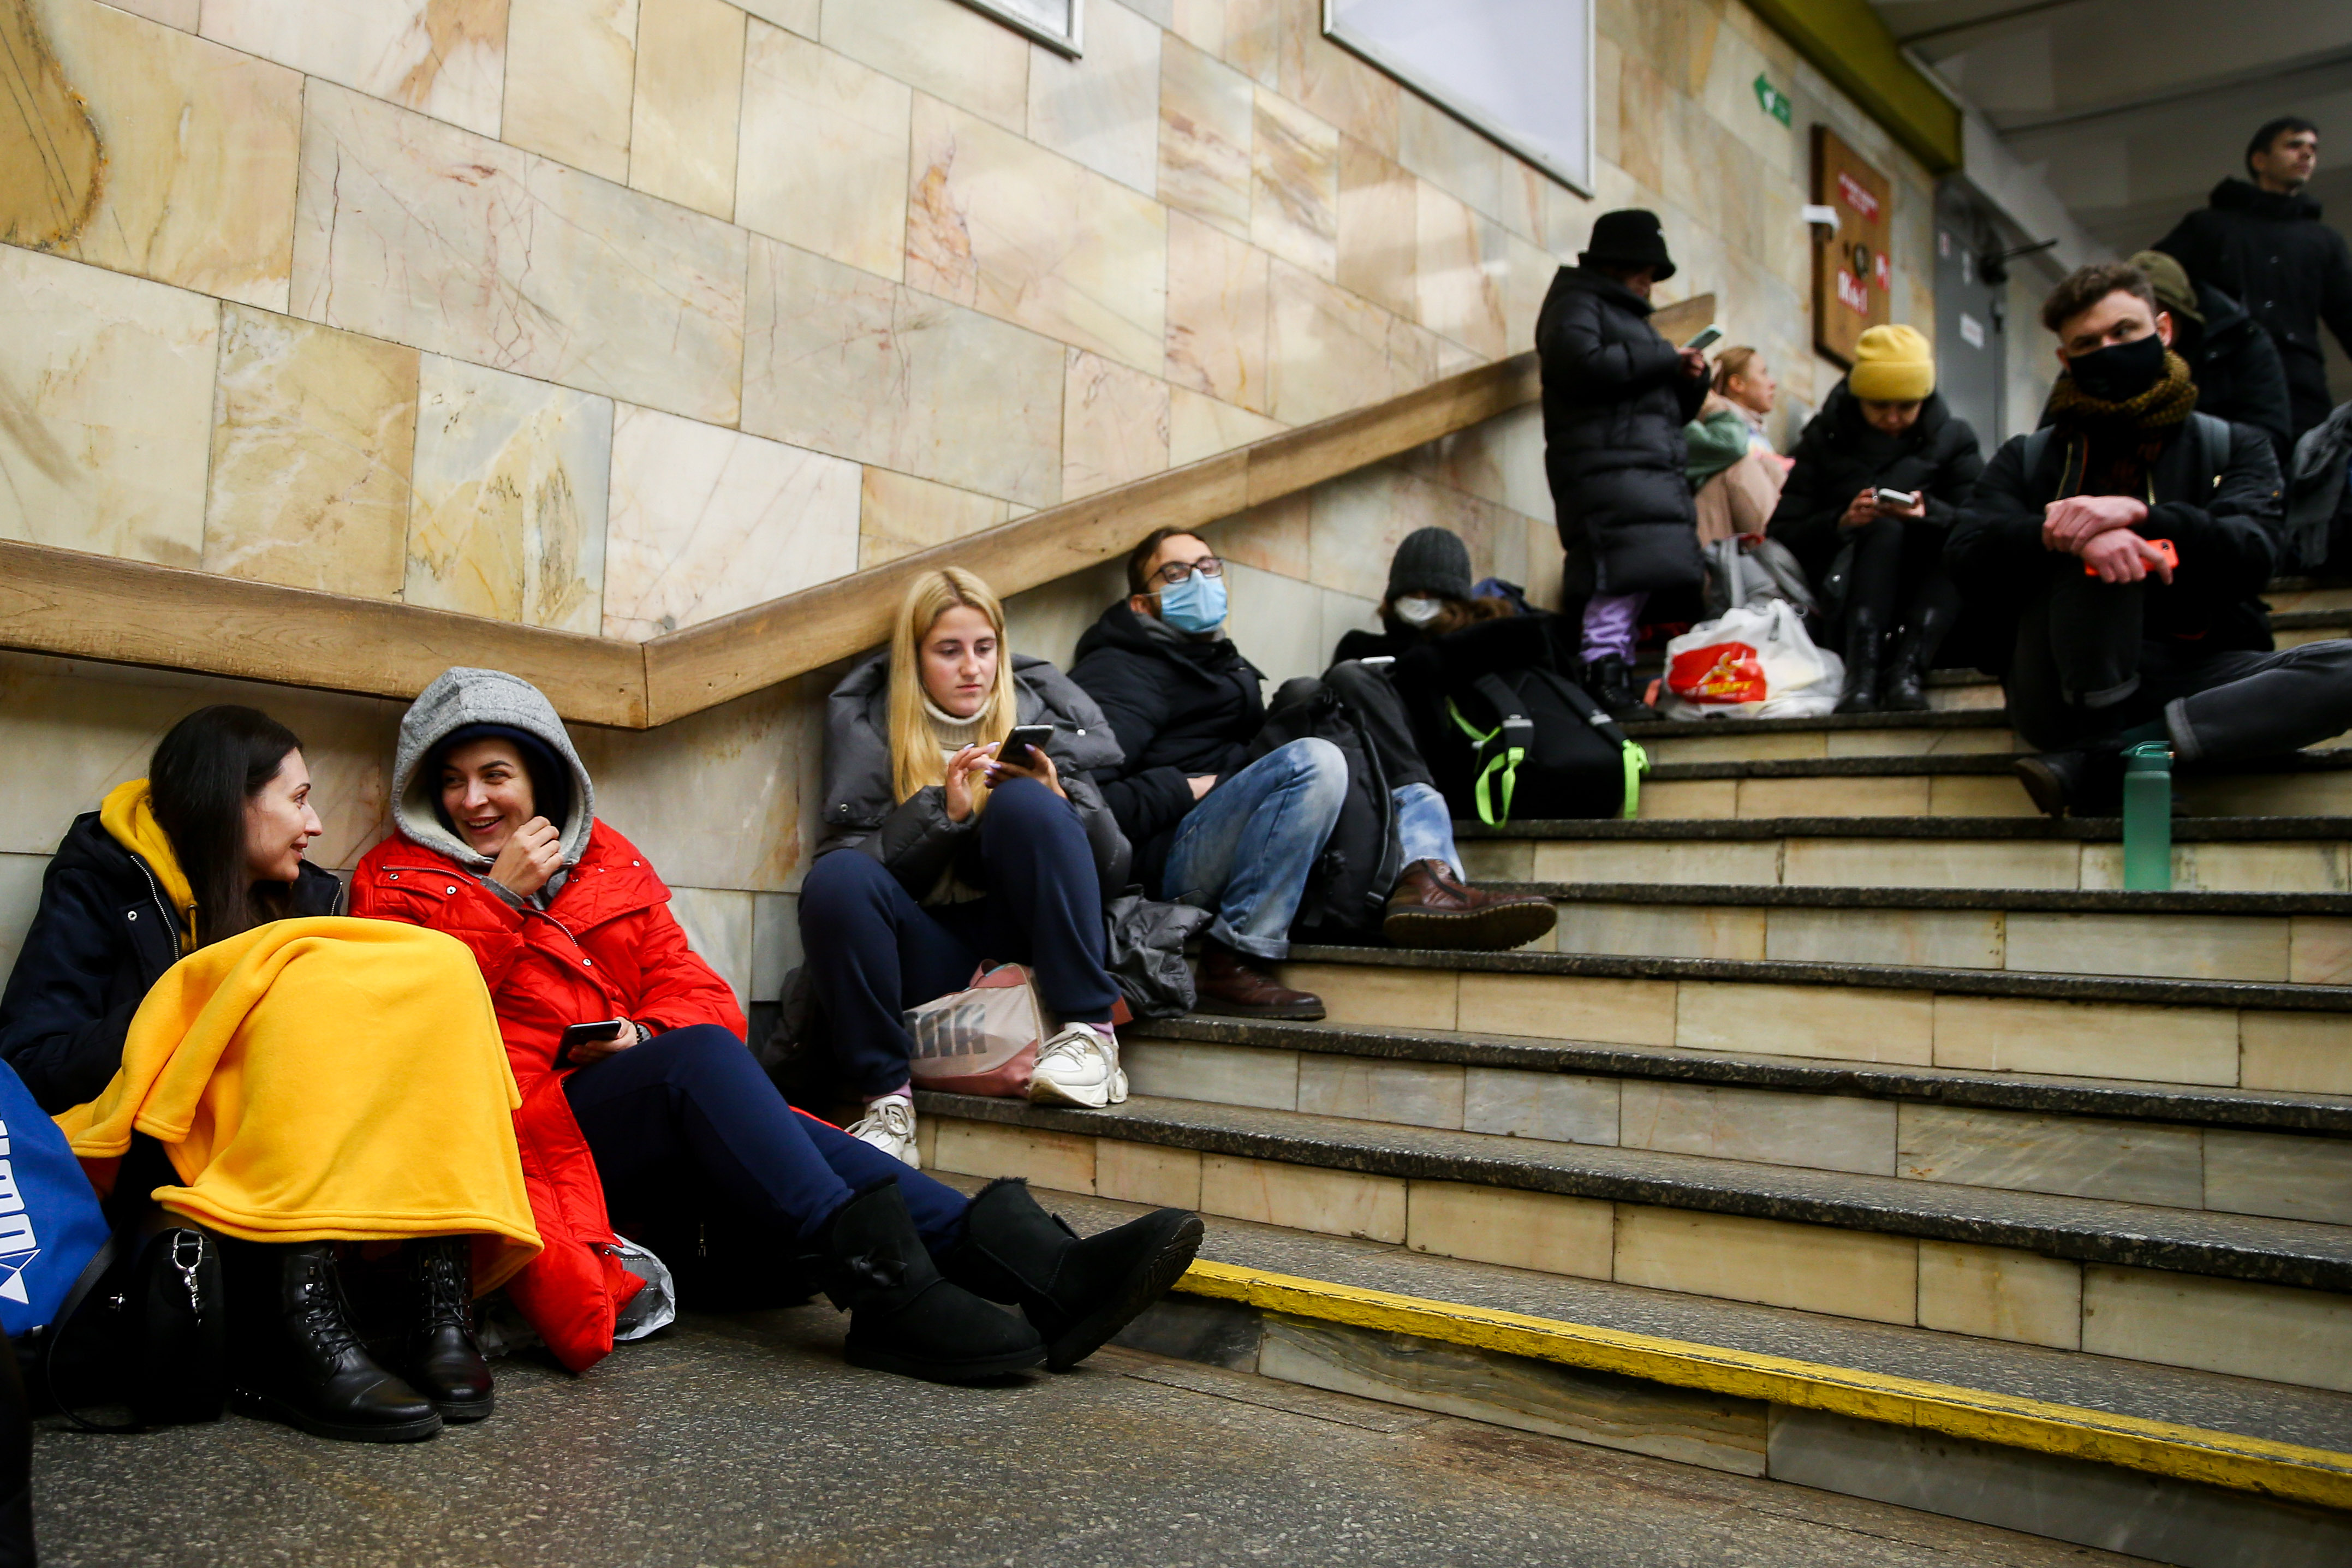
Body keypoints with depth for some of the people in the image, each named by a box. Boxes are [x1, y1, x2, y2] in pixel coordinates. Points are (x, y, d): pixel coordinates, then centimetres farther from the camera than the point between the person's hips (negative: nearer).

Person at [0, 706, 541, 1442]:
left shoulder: (312, 897, 19)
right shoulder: (101, 885, 5)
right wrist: (201, 1018, -16)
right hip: (156, 1161, -4)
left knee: (440, 972, -18)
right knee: (307, 988, -28)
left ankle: (441, 1301, -34)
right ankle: (300, 1328, -44)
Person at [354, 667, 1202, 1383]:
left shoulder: (608, 862, 21)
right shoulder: (395, 880, 12)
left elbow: (699, 996, 13)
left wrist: (640, 1034, -8)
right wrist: (500, 899, -8)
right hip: (513, 1132, -3)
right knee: (701, 1060, -31)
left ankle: (1040, 1267, -43)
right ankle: (883, 1286, -43)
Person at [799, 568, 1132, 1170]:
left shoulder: (1042, 709, 7)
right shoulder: (867, 724, 6)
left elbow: (1114, 870, 2)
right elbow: (858, 860, -7)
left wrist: (1058, 801, -17)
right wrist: (943, 811, -21)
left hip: (1020, 941, 0)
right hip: (929, 955, 0)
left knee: (1023, 802, -25)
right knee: (834, 881, -27)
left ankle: (1090, 1031, -24)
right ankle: (886, 1098, -21)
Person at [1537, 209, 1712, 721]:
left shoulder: (1629, 315, 34)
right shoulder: (1576, 305, 6)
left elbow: (1671, 410, 34)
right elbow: (1583, 366, -17)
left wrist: (1691, 379, 11)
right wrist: (1663, 357, -7)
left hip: (1653, 465, 9)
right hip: (1606, 462, -9)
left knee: (1633, 580, -2)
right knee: (1624, 571, -22)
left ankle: (1618, 679, -5)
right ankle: (1606, 677, -23)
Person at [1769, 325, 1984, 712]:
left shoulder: (1952, 437, 13)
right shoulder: (1824, 440, 11)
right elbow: (1781, 534, -1)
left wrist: (1930, 512, -23)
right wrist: (1840, 523, -19)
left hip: (1936, 596, 1)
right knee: (1885, 530, -30)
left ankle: (1909, 666, -43)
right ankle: (1861, 669, -47)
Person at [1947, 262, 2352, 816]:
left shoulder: (2232, 446, 15)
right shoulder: (2026, 458, 14)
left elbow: (2249, 558, -5)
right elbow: (1967, 563, -5)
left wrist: (2140, 514, -23)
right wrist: (2056, 534, -26)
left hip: (2194, 676, 2)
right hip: (2071, 693, -2)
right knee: (2091, 541, -26)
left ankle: (2101, 760, -31)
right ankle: (2106, 735, -25)